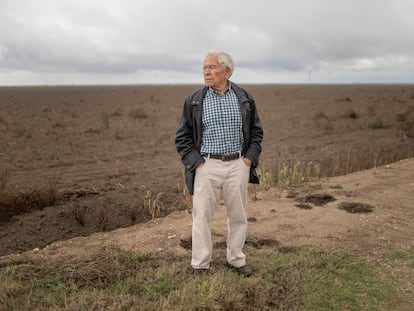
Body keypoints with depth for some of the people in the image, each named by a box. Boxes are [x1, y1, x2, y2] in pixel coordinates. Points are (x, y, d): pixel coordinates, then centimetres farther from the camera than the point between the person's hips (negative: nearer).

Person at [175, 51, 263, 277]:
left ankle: (236, 259, 29)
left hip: (238, 165, 2)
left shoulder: (244, 98, 5)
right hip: (207, 165, -1)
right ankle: (200, 265, 17)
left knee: (238, 216, 11)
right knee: (202, 216, 2)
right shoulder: (194, 101, 0)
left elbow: (256, 131, 12)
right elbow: (182, 137, 4)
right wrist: (195, 162, -6)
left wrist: (249, 158, 1)